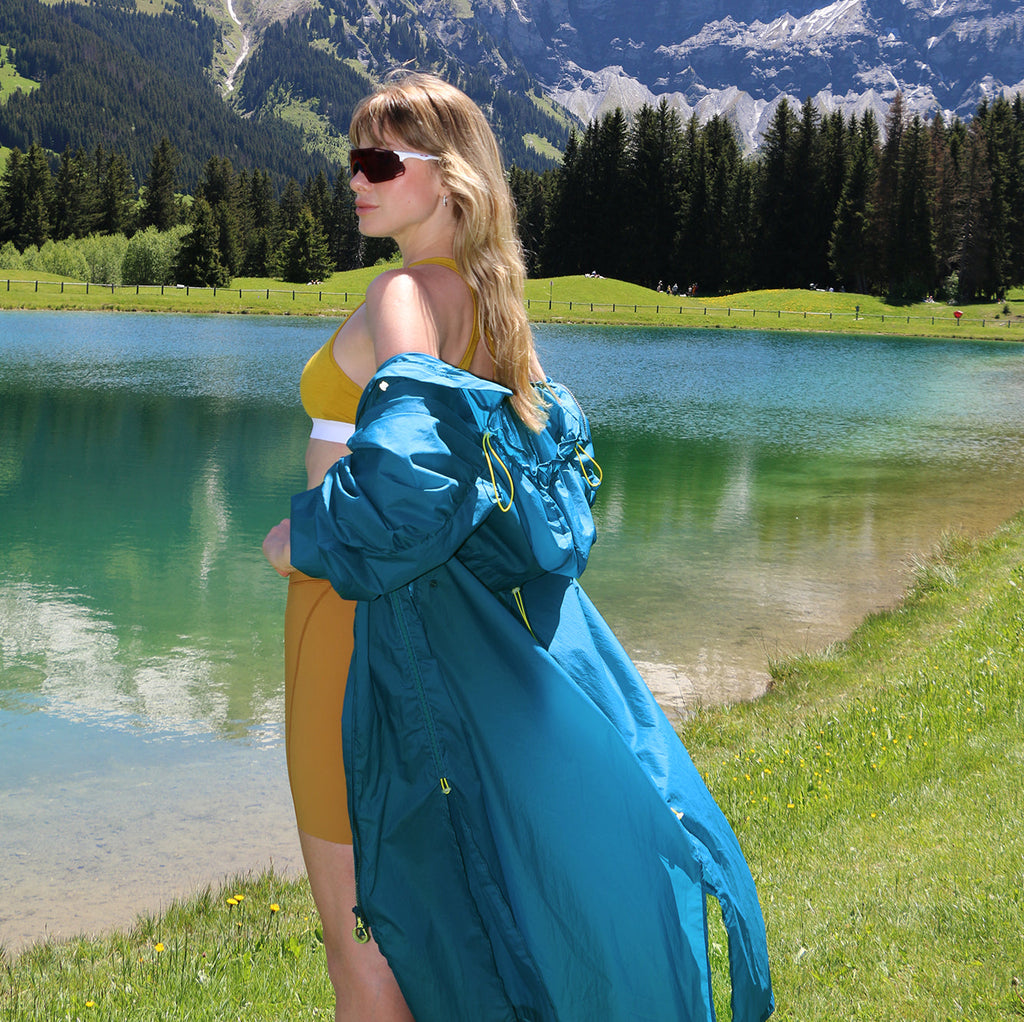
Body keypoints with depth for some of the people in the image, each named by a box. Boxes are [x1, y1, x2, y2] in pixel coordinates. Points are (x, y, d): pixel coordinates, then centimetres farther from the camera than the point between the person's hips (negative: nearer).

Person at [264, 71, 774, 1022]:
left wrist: (309, 534, -17)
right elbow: (555, 432, 21)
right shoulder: (484, 293, 11)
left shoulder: (404, 292, -17)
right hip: (485, 585, 9)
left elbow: (408, 459, -32)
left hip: (417, 610, -9)